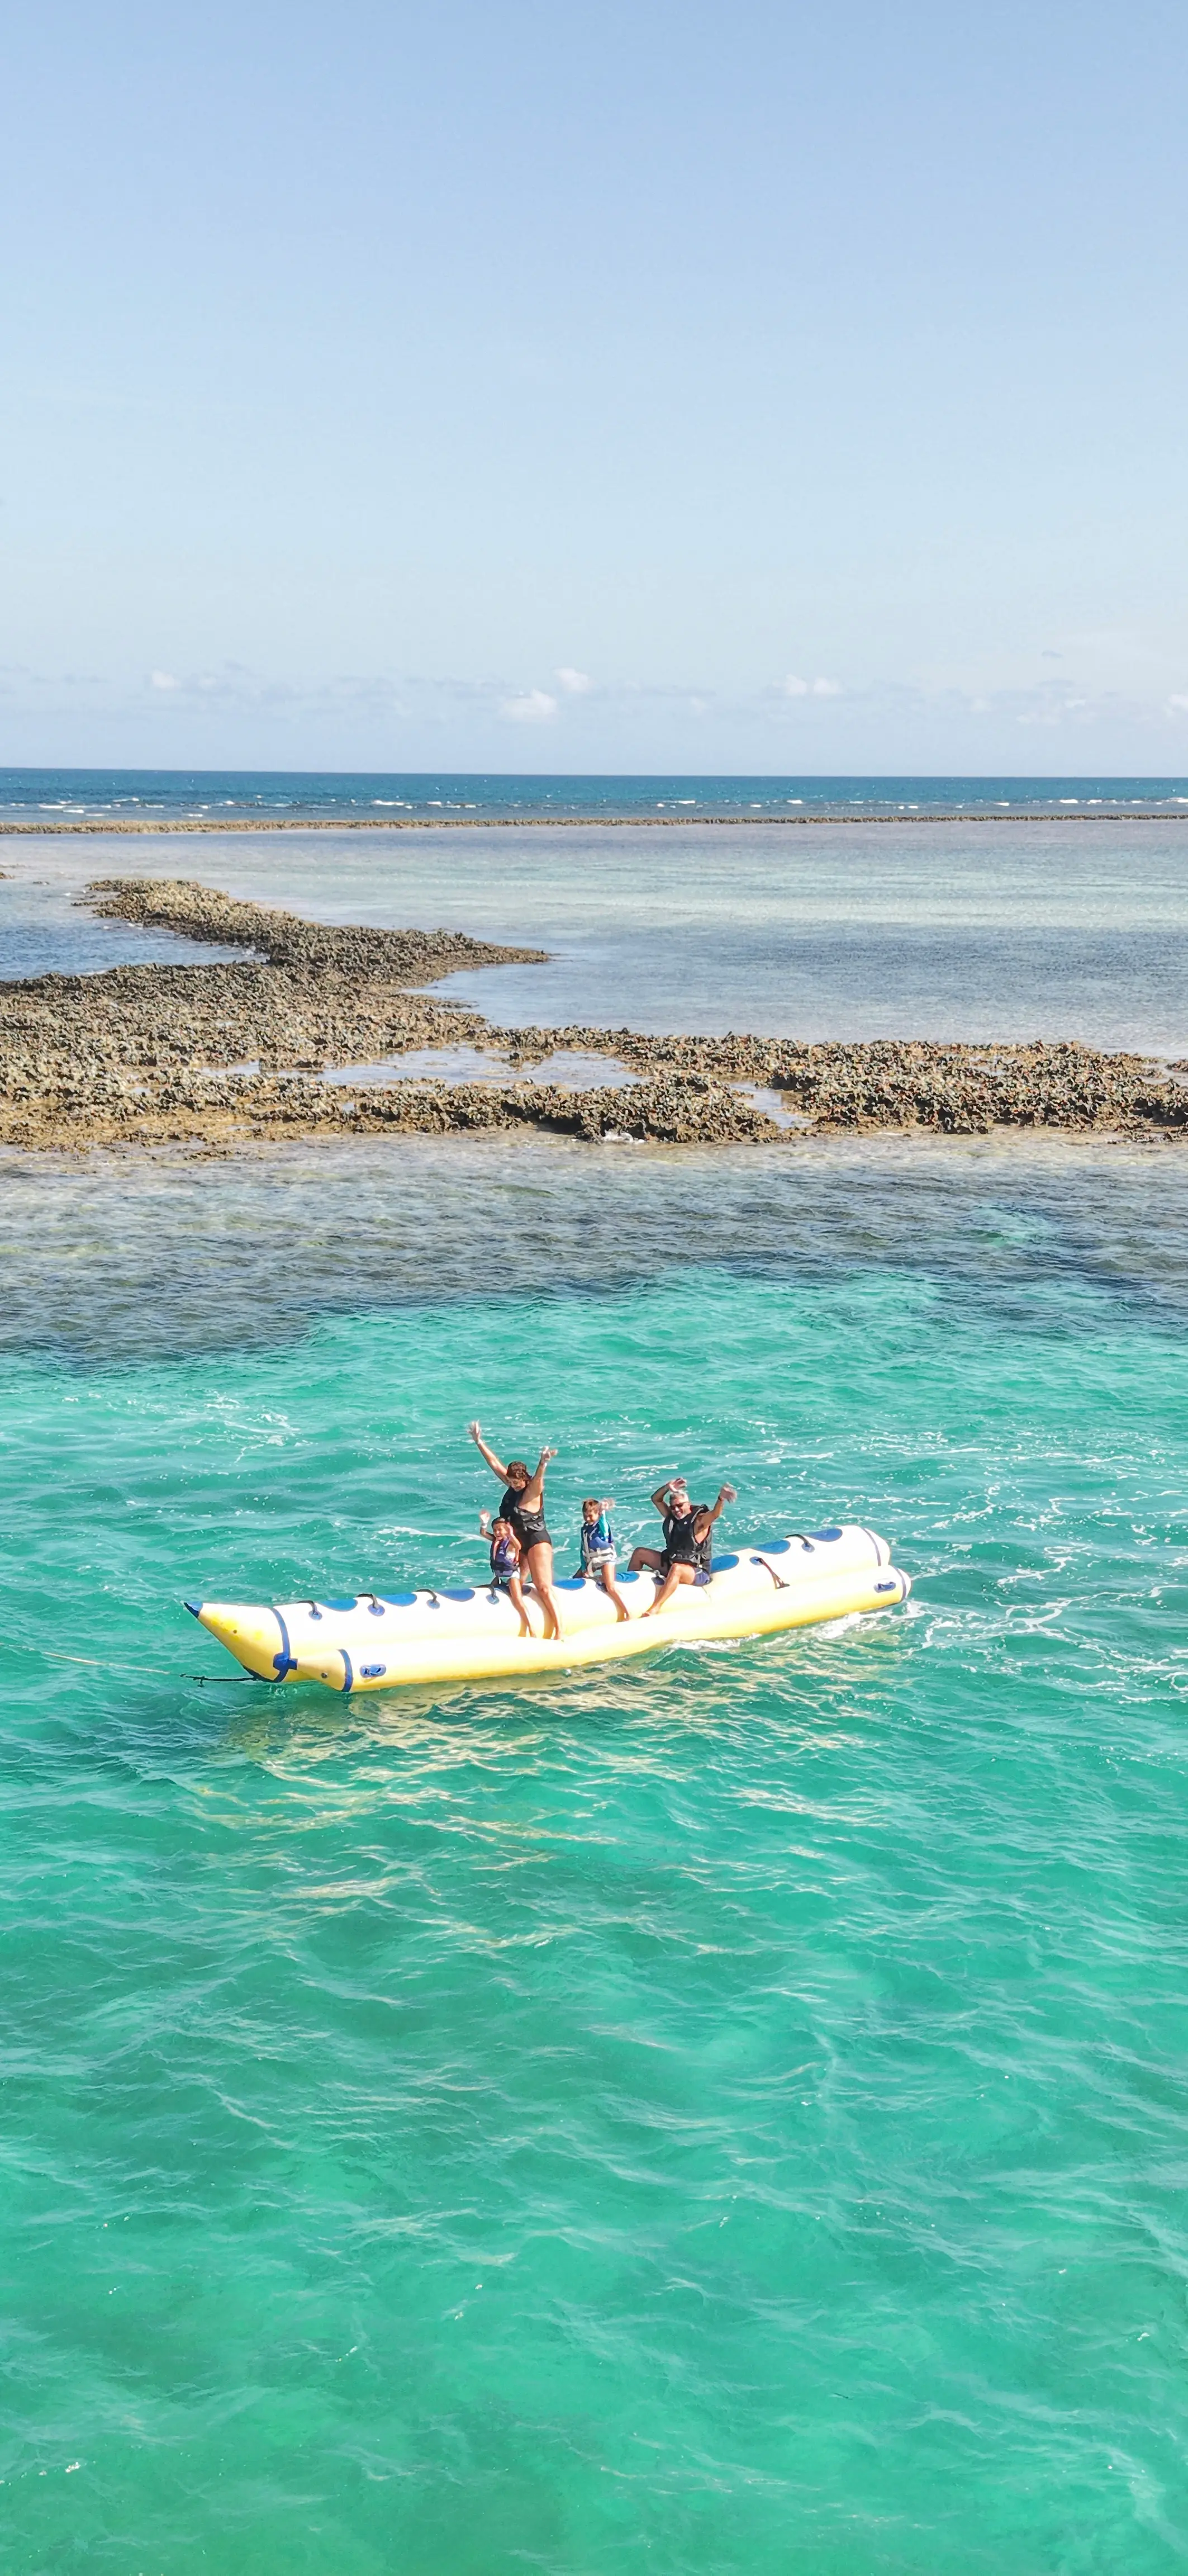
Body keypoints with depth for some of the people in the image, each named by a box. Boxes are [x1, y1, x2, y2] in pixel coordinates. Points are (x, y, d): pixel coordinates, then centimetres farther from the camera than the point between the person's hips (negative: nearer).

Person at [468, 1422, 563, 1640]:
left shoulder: (533, 1491, -15)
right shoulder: (512, 1486, 6)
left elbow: (538, 1478, -37)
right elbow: (495, 1464, 10)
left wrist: (543, 1463, -59)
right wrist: (479, 1442, 10)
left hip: (537, 1542, -9)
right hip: (520, 1544, 9)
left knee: (544, 1588, -16)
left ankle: (559, 1632, -20)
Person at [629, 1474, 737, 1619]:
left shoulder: (699, 1521, -16)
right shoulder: (671, 1517, 5)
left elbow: (714, 1514, -36)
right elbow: (656, 1499, 6)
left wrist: (721, 1498, -58)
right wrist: (667, 1488, -15)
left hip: (697, 1572, -8)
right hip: (670, 1563, 8)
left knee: (676, 1569, -42)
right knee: (640, 1553, 8)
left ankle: (654, 1611, -54)